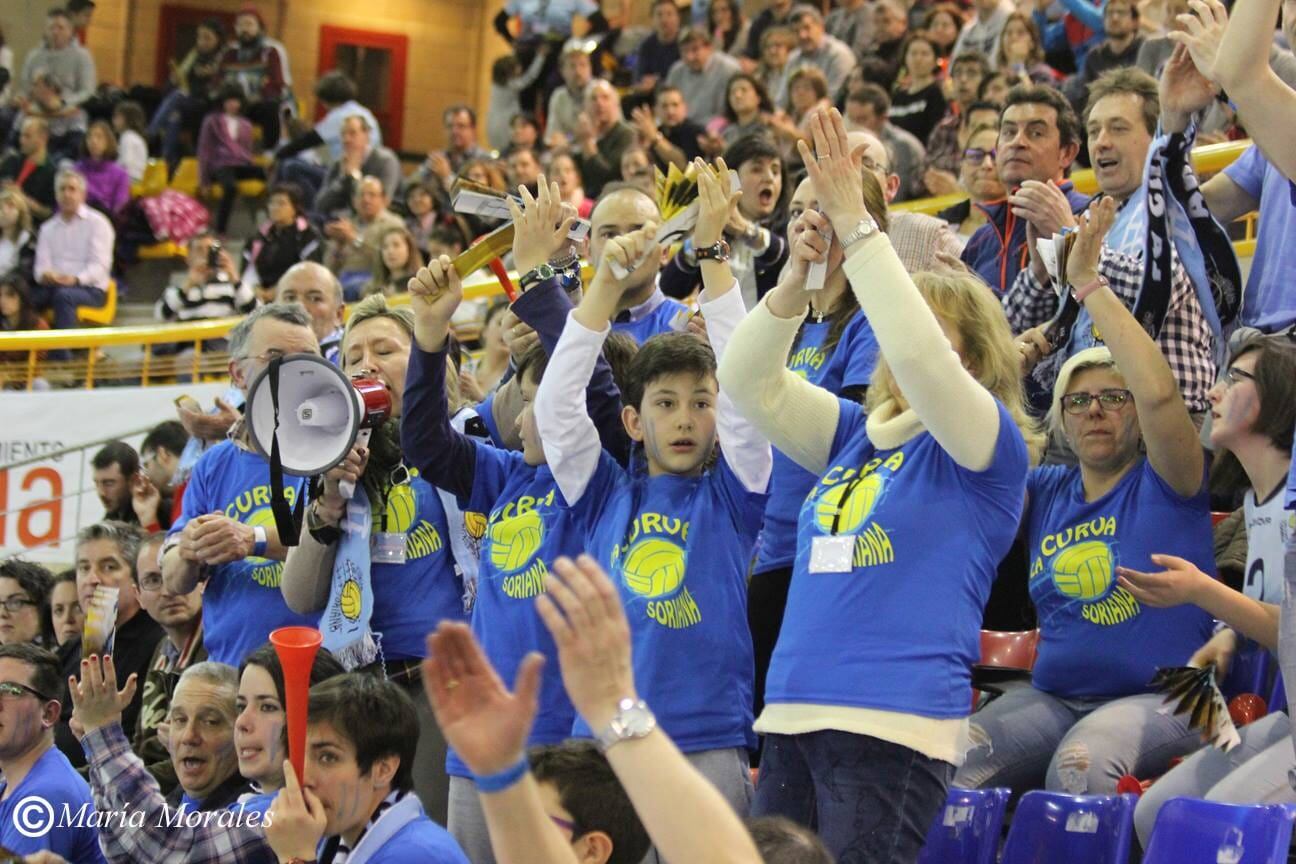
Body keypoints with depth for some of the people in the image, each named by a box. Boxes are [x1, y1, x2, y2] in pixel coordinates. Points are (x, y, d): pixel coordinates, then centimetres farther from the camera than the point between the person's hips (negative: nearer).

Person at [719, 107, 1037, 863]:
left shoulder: (988, 449, 0)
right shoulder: (855, 435, 19)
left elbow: (916, 356, -18)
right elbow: (748, 381, 9)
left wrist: (856, 226, -16)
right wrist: (797, 278, -6)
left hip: (895, 728, -7)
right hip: (793, 716, 7)